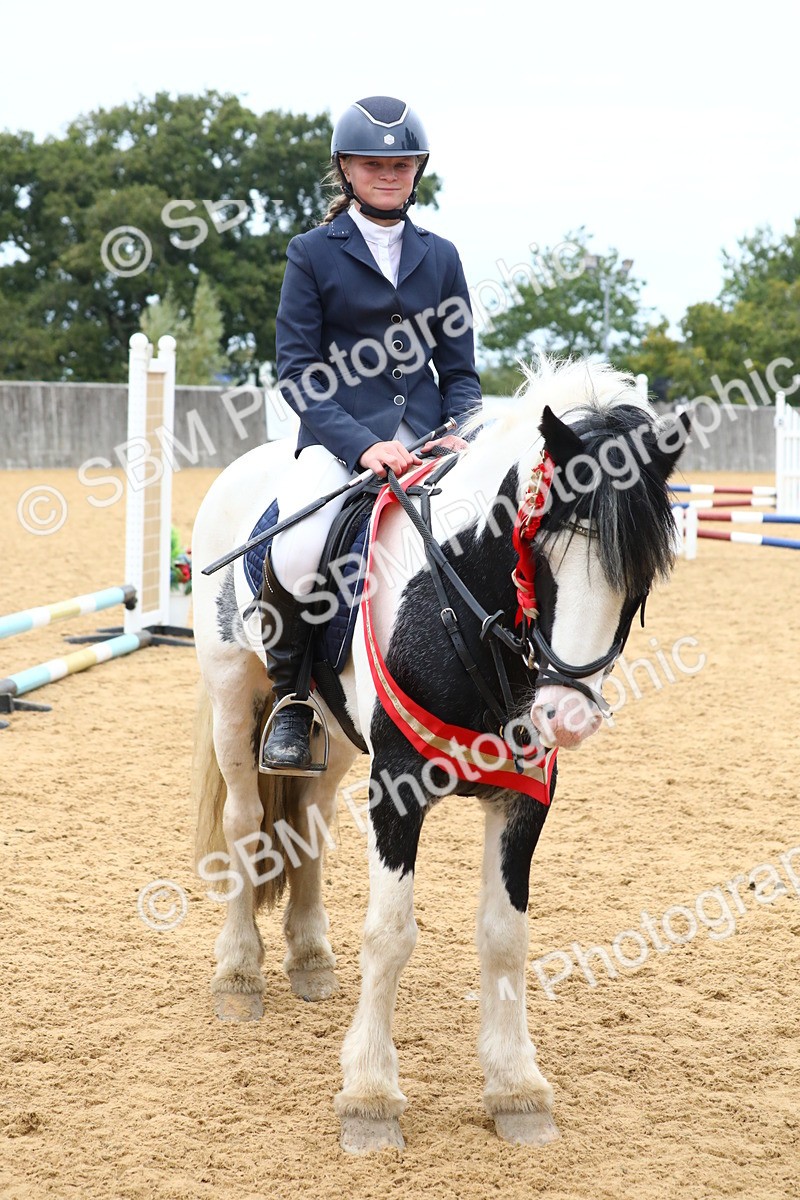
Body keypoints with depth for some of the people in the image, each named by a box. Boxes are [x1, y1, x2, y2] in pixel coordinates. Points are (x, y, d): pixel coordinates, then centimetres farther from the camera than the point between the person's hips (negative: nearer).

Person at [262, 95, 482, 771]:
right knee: (298, 550, -32)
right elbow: (298, 372, -2)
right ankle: (290, 700, -8)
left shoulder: (440, 257, 15)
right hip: (340, 437, -3)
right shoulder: (313, 253, 4)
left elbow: (459, 368, 15)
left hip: (429, 439, 4)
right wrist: (363, 445, -16)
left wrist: (460, 434, -6)